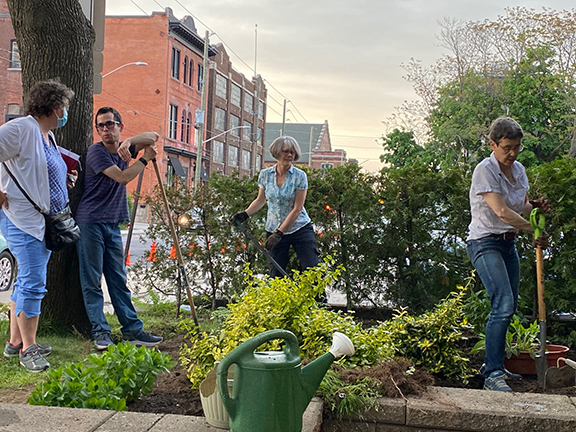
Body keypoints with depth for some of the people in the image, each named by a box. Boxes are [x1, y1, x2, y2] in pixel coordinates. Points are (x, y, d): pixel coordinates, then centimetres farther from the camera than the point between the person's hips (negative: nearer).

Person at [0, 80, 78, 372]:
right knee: (33, 284, -8)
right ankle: (28, 349, 1)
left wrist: (65, 181, 14)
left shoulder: (48, 136, 16)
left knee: (27, 281, 15)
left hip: (45, 220, 10)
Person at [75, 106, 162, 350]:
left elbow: (153, 137, 8)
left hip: (113, 224, 6)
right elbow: (123, 177, -16)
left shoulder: (124, 150, 12)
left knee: (119, 280, 7)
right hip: (90, 222, -6)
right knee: (92, 281, -2)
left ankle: (132, 330, 7)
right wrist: (145, 158, -3)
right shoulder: (96, 151, -8)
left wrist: (129, 143, -10)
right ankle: (100, 332, 1)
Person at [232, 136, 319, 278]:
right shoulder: (265, 175, 0)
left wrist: (279, 233, -18)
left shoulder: (300, 176, -9)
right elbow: (260, 200, 16)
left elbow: (297, 208, -13)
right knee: (276, 275, 2)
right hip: (273, 230, 2)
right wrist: (245, 214, -1)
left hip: (300, 229, -2)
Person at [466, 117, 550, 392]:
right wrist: (536, 231, -22)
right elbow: (502, 211, -24)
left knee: (509, 306, 10)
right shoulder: (485, 171, -15)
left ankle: (494, 364, 24)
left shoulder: (519, 170, 9)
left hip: (508, 243, 8)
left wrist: (535, 206, -5)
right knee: (503, 305, -18)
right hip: (485, 243, -8)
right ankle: (492, 374, -13)